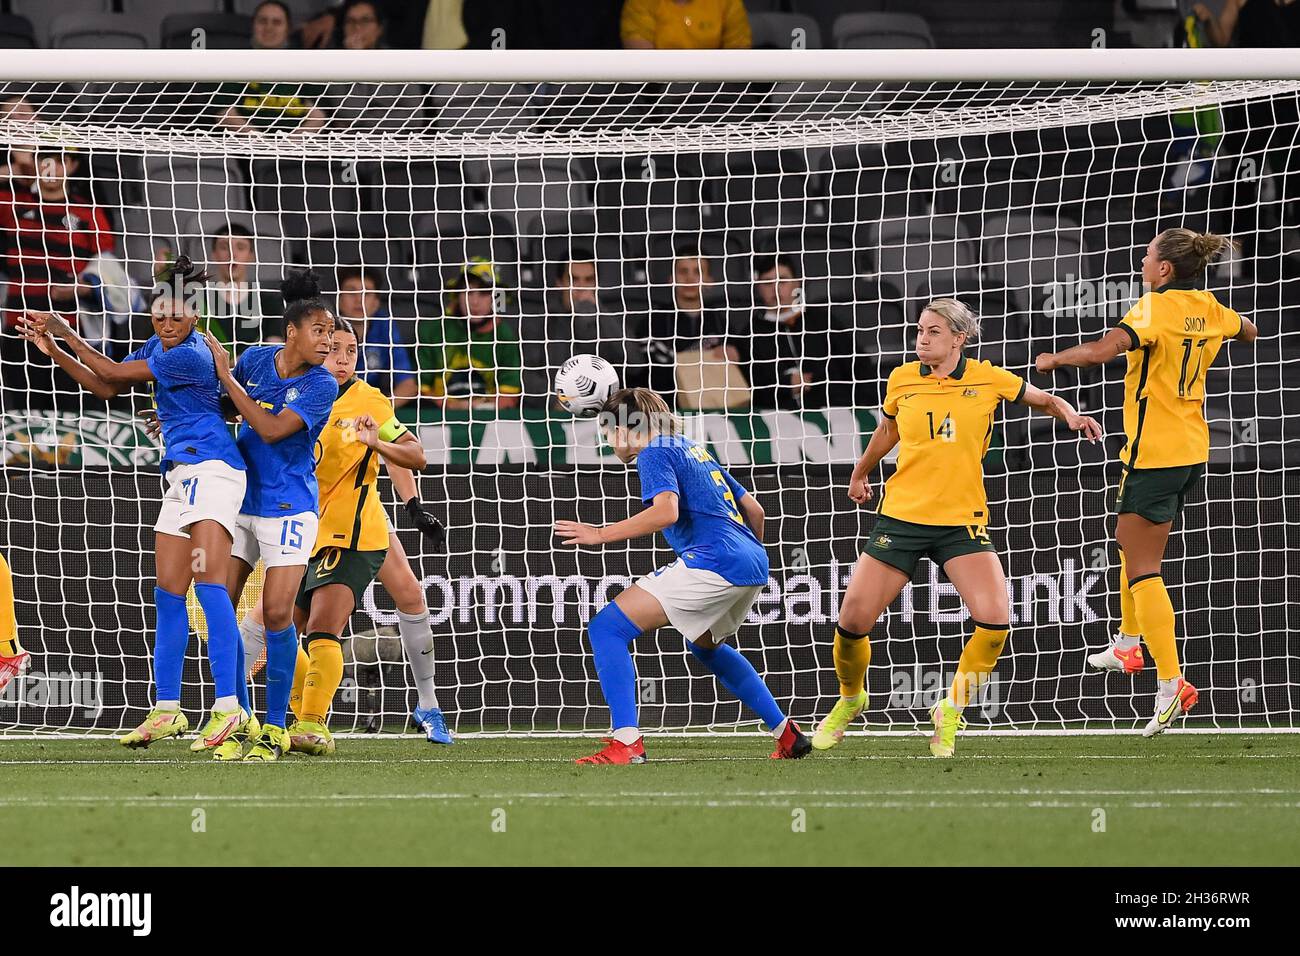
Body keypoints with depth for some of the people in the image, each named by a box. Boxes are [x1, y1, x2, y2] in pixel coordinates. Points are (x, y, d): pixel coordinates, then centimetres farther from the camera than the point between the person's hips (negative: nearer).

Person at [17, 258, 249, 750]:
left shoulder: (190, 356, -16)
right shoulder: (157, 348, 12)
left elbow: (113, 371, -11)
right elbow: (105, 386, 20)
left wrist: (64, 330, -1)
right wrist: (53, 349, 11)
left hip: (212, 467, -10)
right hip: (180, 477, 10)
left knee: (208, 581, -20)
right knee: (168, 593, 8)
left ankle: (228, 706, -27)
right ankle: (166, 710, 13)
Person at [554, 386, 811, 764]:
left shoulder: (655, 453, 0)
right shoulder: (695, 449, 26)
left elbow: (666, 511, -19)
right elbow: (754, 509, 26)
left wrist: (600, 534, -14)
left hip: (712, 562, -9)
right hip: (753, 563, 9)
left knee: (607, 628, -8)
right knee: (704, 644, 37)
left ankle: (626, 742, -21)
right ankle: (789, 736, 35)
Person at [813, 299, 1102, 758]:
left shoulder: (987, 379, -3)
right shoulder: (902, 380, 2)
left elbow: (1046, 400, 12)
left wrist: (1071, 415, -10)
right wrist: (860, 474, 38)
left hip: (963, 521, -1)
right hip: (901, 516, 1)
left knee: (994, 621, -20)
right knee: (852, 621, -5)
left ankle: (950, 712, 2)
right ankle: (850, 699, 26)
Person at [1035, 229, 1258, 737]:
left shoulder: (1157, 307, -17)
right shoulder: (1209, 309, 6)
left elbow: (1104, 349, -32)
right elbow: (1248, 331, 29)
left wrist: (1054, 359, -16)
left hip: (1154, 453, -9)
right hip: (1192, 450, 9)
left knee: (1143, 567, -7)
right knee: (1130, 542, 28)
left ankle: (1171, 683, -16)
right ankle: (1128, 645, 41)